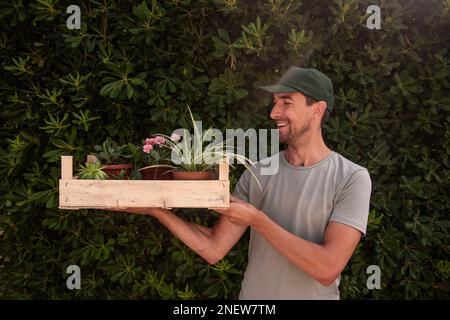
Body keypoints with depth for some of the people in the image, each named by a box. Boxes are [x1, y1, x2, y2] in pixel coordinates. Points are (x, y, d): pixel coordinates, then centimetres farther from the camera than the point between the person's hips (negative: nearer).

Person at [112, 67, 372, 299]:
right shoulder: (257, 174, -4)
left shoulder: (351, 178, -15)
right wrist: (157, 209, -15)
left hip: (314, 294, -3)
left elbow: (328, 268, -23)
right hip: (251, 293, 3)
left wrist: (257, 220, -23)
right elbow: (214, 249, -7)